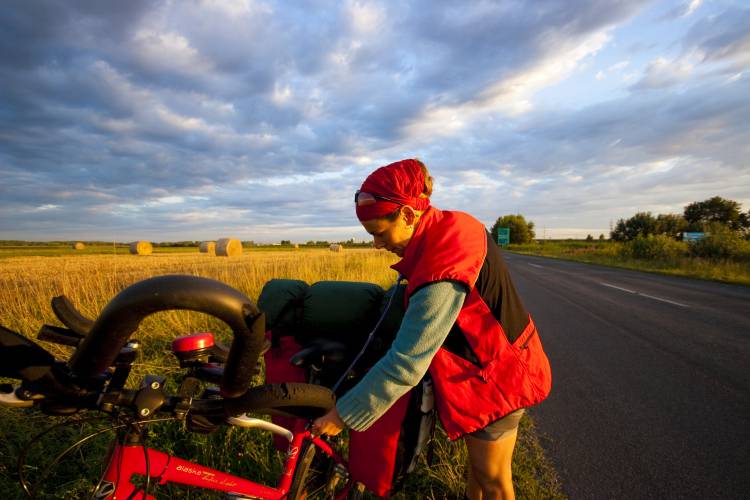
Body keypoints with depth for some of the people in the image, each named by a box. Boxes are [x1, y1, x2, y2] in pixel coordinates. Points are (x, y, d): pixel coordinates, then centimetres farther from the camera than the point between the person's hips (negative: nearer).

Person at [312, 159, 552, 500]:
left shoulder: (442, 274, -36)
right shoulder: (454, 225, -7)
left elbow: (405, 365, -33)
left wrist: (344, 416, -24)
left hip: (492, 376, -9)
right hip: (503, 359, 9)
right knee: (479, 455, 29)